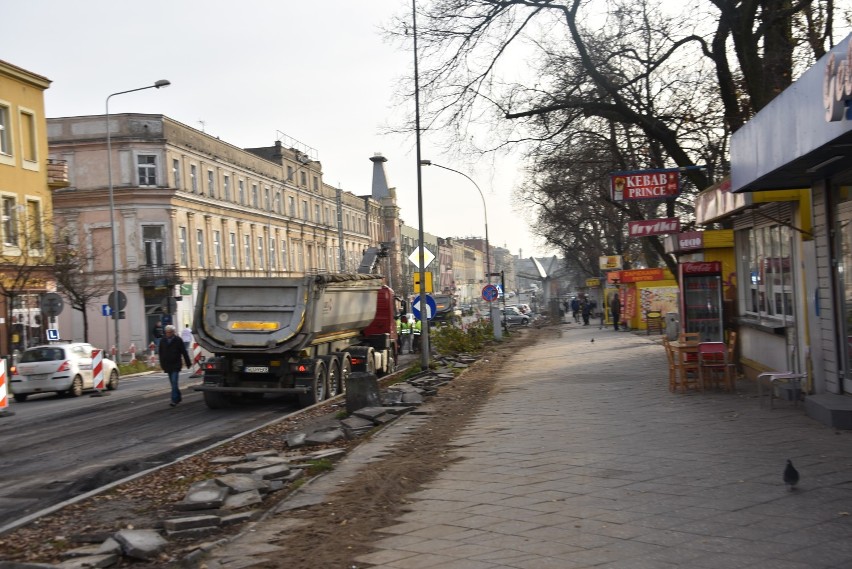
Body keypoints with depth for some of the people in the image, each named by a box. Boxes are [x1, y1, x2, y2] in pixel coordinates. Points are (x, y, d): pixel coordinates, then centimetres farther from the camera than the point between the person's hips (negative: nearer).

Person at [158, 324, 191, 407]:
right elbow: (160, 353, 14)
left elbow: (184, 352, -2)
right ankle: (178, 397, 26)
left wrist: (188, 363, -1)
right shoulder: (163, 340, 7)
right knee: (173, 383, 12)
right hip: (167, 365, 5)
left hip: (176, 365, -5)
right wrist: (162, 364, 12)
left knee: (174, 382, -13)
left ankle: (174, 400, -16)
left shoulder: (178, 340, -5)